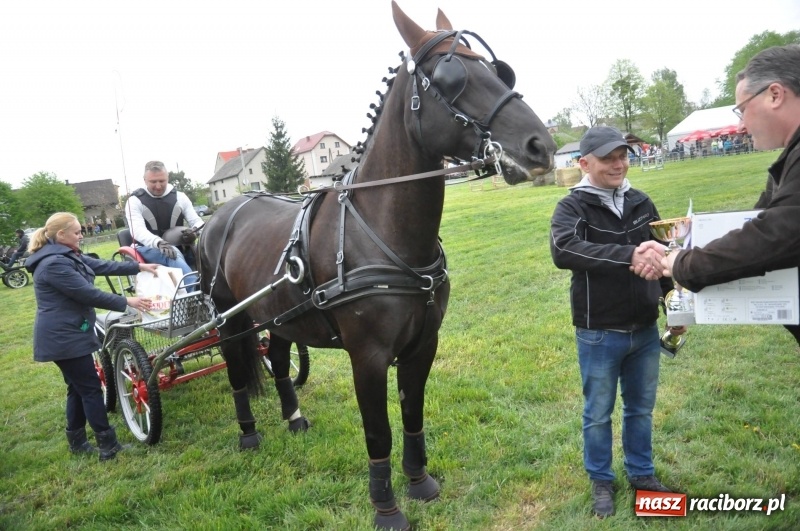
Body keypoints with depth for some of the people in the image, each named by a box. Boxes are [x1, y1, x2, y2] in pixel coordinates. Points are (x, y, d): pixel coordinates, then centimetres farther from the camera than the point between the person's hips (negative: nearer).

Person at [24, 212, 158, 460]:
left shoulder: (68, 256, 11)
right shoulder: (54, 264, -22)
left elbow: (103, 265, 14)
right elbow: (88, 294, -23)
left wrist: (139, 267, 10)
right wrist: (127, 302, -19)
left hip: (69, 334, 11)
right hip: (63, 337, -11)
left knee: (78, 388, 16)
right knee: (90, 387, -5)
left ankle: (77, 442, 27)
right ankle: (108, 446, 1)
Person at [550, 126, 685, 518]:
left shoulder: (640, 202, 3)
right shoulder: (572, 207, -13)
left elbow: (663, 255, 14)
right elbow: (563, 251, -34)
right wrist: (629, 255, -43)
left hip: (645, 330, 5)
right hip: (599, 335, -4)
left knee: (641, 409, 20)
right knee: (598, 414, 13)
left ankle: (642, 473, 41)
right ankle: (601, 481, 33)